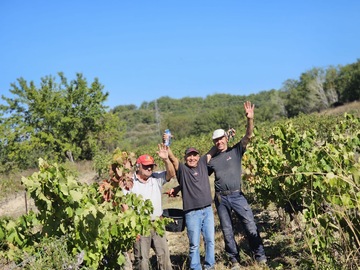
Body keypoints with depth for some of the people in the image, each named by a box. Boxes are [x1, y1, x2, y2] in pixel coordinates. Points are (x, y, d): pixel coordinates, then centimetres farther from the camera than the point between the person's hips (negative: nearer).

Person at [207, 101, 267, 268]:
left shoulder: (236, 151, 3)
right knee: (227, 231, 9)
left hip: (237, 196, -2)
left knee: (250, 225, -4)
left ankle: (260, 256, 10)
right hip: (221, 199, 2)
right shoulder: (212, 161, 9)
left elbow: (248, 136, -10)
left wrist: (250, 119, -26)